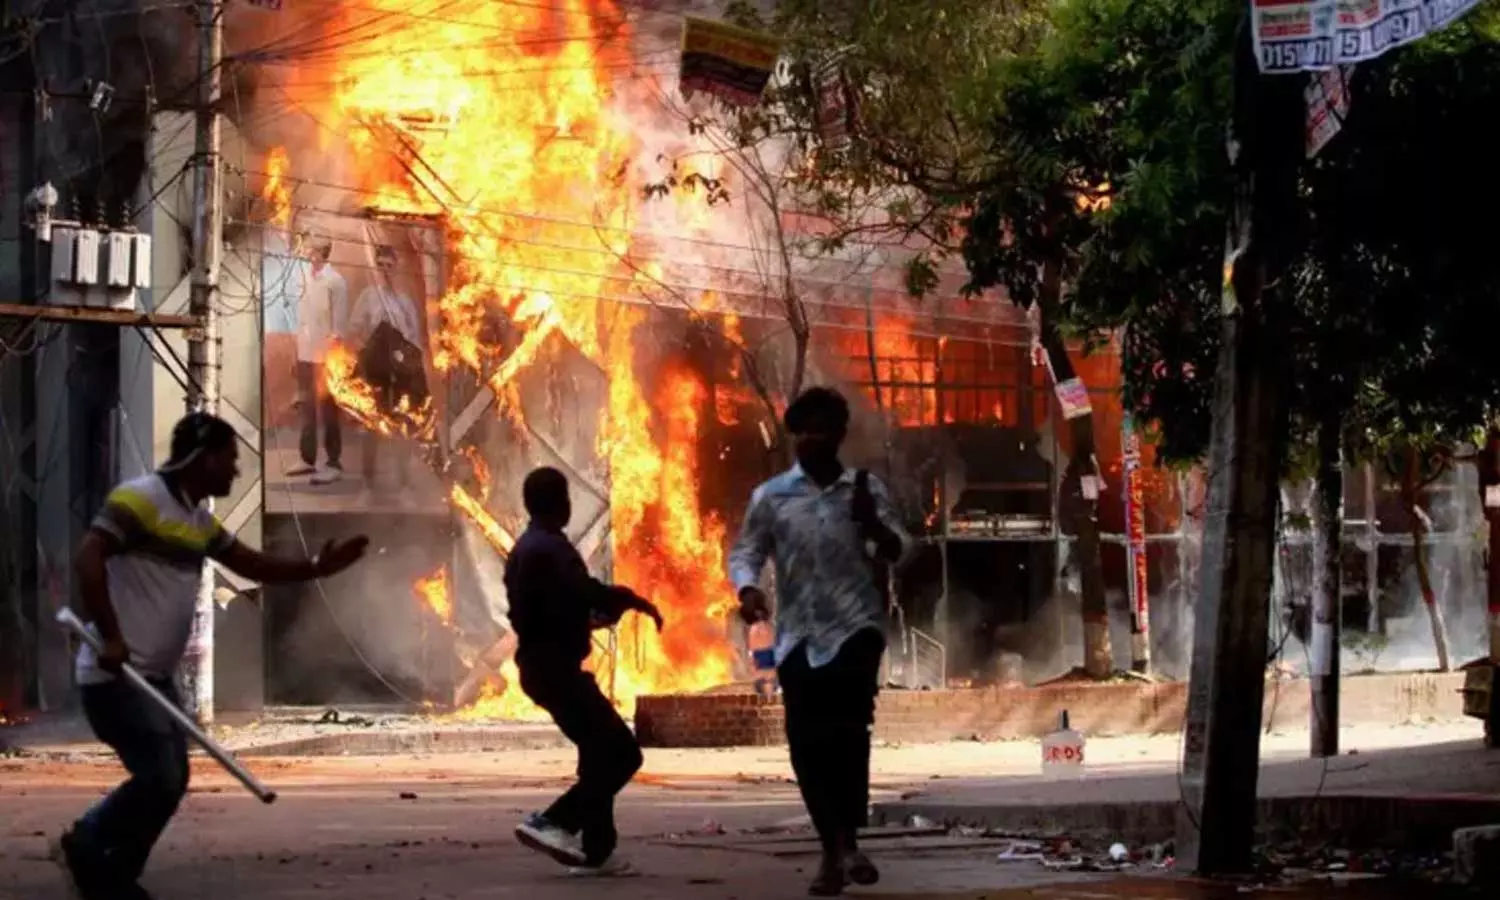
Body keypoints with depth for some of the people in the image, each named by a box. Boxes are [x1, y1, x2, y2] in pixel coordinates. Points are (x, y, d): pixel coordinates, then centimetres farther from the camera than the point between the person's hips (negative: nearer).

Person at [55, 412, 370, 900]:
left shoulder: (199, 519, 15)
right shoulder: (140, 498, -13)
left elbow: (252, 564, 22)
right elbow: (89, 557, -23)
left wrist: (316, 568, 9)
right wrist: (109, 636, -27)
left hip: (155, 676, 10)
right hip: (116, 675, -10)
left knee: (169, 781, 10)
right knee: (159, 778, -13)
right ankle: (87, 845, 7)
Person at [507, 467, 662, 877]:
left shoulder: (524, 550, 17)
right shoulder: (551, 548, -16)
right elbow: (587, 591, -30)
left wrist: (588, 618, 31)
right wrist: (635, 601, -16)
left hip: (540, 665, 10)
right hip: (556, 668, -10)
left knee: (601, 753, 13)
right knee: (621, 753, -9)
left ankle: (596, 850, 10)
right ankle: (552, 822, -10)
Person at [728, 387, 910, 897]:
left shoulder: (866, 489, 8)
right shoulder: (770, 496, 7)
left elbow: (899, 553, 9)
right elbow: (745, 552, 6)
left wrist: (873, 523, -12)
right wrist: (747, 589, -15)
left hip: (856, 624, -1)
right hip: (799, 633, 1)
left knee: (848, 726, -21)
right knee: (807, 742, -1)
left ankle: (847, 841, -18)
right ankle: (833, 851, 12)